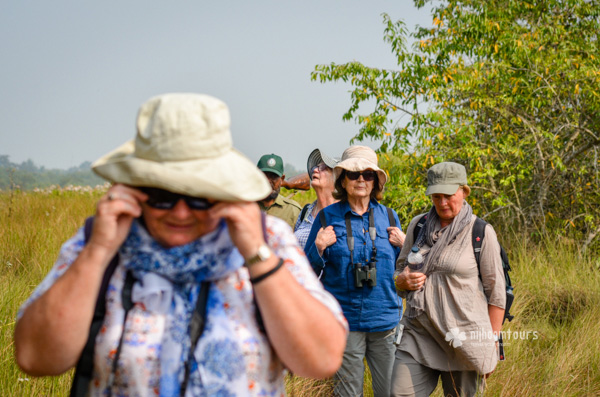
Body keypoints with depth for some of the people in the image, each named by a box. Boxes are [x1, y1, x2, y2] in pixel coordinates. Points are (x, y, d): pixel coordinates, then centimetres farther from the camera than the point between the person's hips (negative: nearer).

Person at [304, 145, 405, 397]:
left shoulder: (388, 217, 10)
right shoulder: (327, 217, 2)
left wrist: (405, 246, -1)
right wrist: (319, 249, -12)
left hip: (385, 319, 2)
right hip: (345, 320, -2)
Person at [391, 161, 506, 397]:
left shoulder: (482, 233, -3)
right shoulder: (418, 226, 9)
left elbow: (496, 293, -1)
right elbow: (400, 270, 21)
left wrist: (492, 345, -2)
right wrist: (402, 281, -4)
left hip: (464, 337, -4)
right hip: (418, 332, 4)